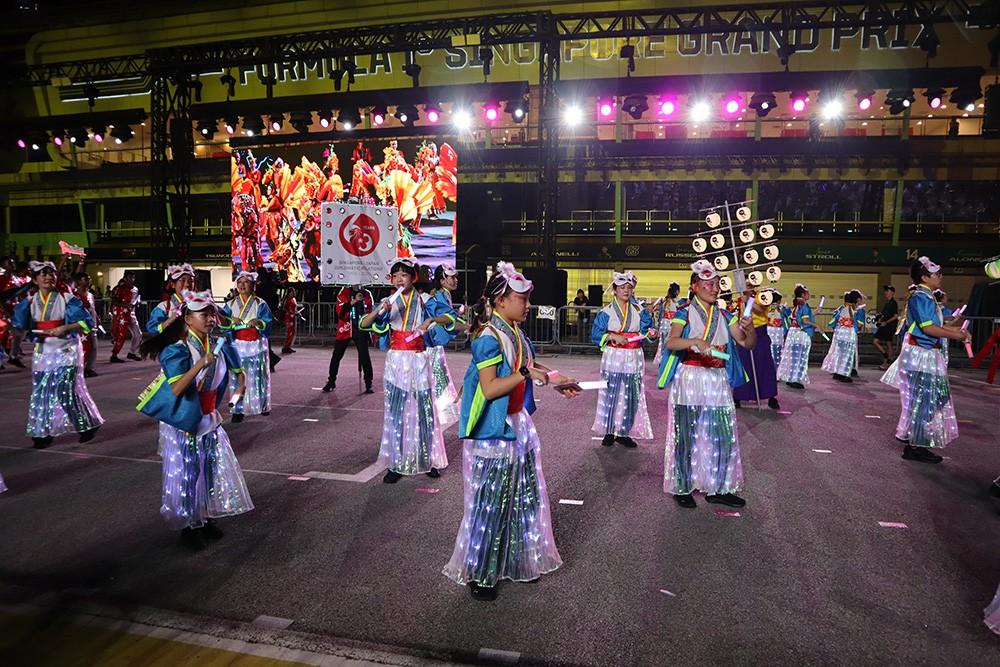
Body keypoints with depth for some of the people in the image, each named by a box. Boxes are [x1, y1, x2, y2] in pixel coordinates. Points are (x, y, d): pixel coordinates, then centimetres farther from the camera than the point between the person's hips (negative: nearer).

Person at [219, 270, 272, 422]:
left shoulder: (260, 304, 2)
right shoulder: (231, 304, 8)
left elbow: (267, 323, -9)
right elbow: (222, 322, -1)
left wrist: (258, 323, -29)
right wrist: (231, 322, -21)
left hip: (256, 346, -1)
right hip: (238, 346, 1)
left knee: (257, 376, 2)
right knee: (238, 377, -2)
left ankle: (262, 406, 17)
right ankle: (238, 410, 1)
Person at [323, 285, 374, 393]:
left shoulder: (367, 294, 4)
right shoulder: (344, 292, -1)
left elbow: (371, 312, 10)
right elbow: (339, 311, -11)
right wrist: (353, 301, -22)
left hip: (360, 330, 0)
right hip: (345, 329, 0)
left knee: (364, 356, -5)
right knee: (336, 356, 6)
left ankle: (368, 383, 4)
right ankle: (331, 381, 22)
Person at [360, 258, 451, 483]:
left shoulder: (423, 300, 4)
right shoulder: (389, 302, 4)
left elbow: (449, 318, 2)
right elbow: (363, 324, -4)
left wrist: (431, 319, -16)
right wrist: (379, 310, -21)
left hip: (419, 361, 0)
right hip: (396, 361, 0)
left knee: (424, 409, 4)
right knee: (395, 411, 0)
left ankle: (427, 459, 17)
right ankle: (396, 464, 8)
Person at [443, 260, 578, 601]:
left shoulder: (514, 331, 6)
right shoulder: (489, 337, -21)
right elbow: (489, 388, -26)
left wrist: (554, 377, 15)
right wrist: (526, 373, -24)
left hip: (518, 425, 9)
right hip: (493, 432, -9)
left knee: (523, 496, 19)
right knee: (489, 503, 4)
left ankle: (517, 560, 38)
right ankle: (477, 574, 23)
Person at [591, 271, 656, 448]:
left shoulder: (638, 310, 8)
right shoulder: (606, 312, -1)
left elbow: (646, 331, 7)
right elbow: (596, 335, -4)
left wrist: (651, 334, -14)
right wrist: (612, 336, -17)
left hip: (634, 359, 3)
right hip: (613, 358, -3)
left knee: (631, 396, 4)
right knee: (611, 394, 1)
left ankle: (624, 432, 15)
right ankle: (609, 432, 13)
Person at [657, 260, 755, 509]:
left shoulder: (725, 316, 10)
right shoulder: (685, 313, -4)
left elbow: (748, 344, 4)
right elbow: (670, 342, -20)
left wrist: (749, 328, -16)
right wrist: (695, 341, -37)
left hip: (718, 381, 5)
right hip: (689, 380, -4)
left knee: (722, 435, 5)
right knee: (686, 435, 3)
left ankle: (717, 488, 20)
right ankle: (682, 487, 17)